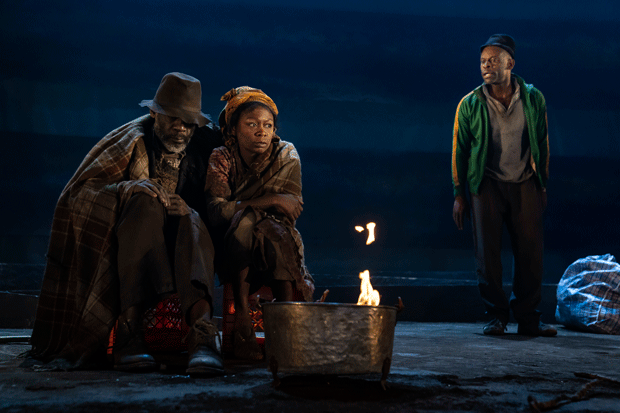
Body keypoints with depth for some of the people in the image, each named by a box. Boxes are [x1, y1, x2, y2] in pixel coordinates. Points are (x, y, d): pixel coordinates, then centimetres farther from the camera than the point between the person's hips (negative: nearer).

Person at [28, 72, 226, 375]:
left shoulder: (200, 150, 10)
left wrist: (184, 207, -16)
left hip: (176, 253, 2)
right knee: (145, 204, -31)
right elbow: (79, 190, -4)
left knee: (190, 220, -29)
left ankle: (202, 330, -53)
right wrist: (129, 188, -21)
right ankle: (129, 330, -43)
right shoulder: (133, 141, 3)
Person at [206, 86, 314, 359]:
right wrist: (267, 201, -25)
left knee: (274, 230, -31)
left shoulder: (286, 155, 0)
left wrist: (241, 206, -22)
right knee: (247, 221, -32)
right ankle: (241, 324, -36)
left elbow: (292, 207, -12)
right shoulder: (221, 158, -4)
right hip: (232, 246, -1)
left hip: (279, 245, 1)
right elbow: (215, 212, -19)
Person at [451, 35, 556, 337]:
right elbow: (459, 150, 2)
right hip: (487, 185, -1)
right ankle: (497, 316, 11)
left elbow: (542, 145, 10)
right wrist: (459, 195, 0)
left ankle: (528, 318, 12)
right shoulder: (470, 104, -4)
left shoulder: (533, 99, 0)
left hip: (525, 185, 1)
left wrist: (543, 186, 10)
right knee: (488, 254, -2)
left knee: (531, 252, 1)